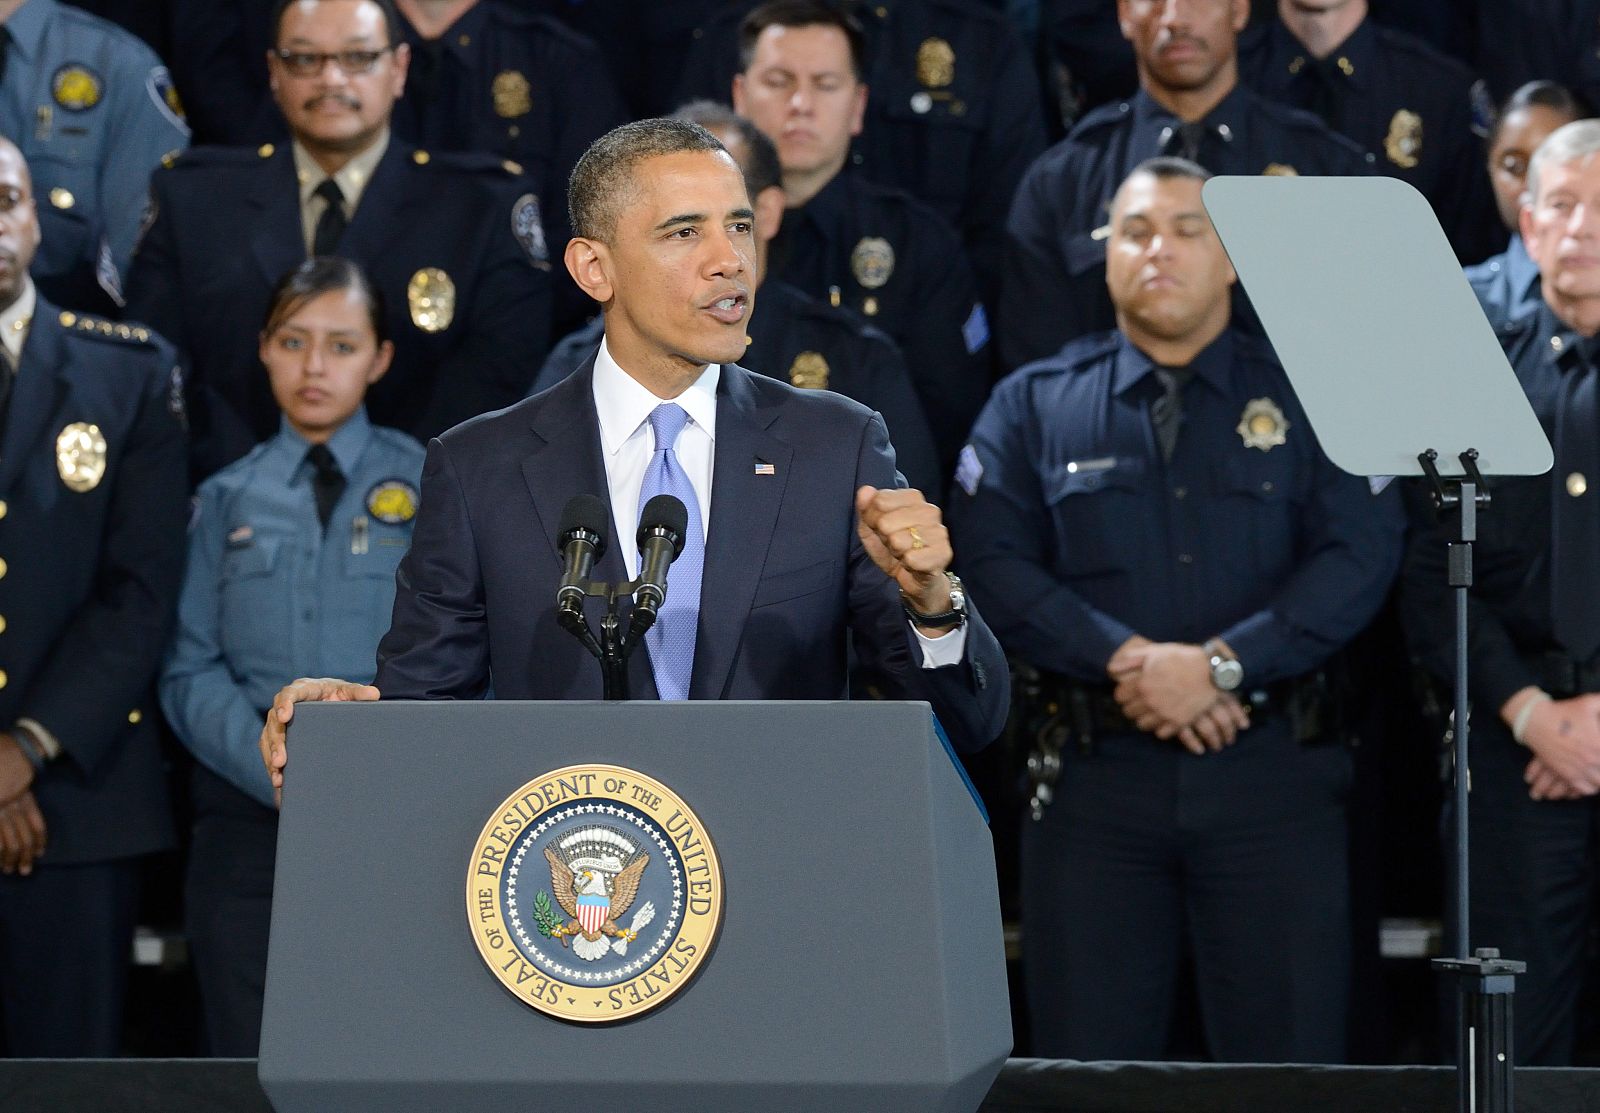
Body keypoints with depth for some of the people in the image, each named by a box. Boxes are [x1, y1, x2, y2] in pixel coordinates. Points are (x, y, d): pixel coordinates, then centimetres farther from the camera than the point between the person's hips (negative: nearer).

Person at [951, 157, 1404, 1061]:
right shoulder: (1035, 407, 12)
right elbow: (993, 564, 0)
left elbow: (1360, 554, -3)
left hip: (1274, 773, 0)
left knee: (1289, 1065, -2)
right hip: (1095, 774, 1)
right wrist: (1128, 657, -14)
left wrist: (1222, 664, -15)